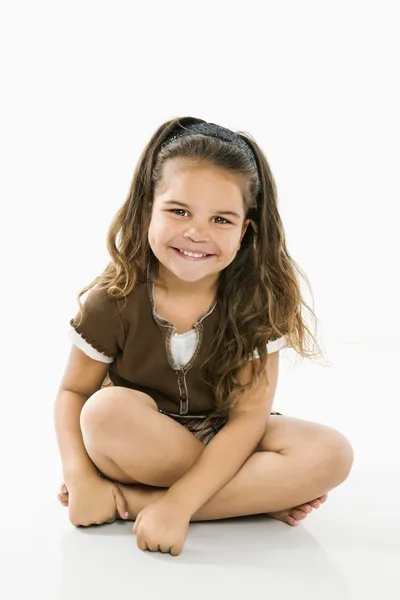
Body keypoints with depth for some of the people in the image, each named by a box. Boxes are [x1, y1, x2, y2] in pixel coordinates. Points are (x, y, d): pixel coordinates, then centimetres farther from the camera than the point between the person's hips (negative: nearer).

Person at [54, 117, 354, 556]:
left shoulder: (258, 302, -16)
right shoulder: (113, 301, -15)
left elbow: (247, 415, -20)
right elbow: (73, 392, -6)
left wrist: (178, 502, -31)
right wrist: (81, 479, -24)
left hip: (223, 442, 1)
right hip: (140, 446, -1)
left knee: (332, 454, -25)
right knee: (107, 411, -34)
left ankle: (132, 500, -25)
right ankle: (263, 494, -18)